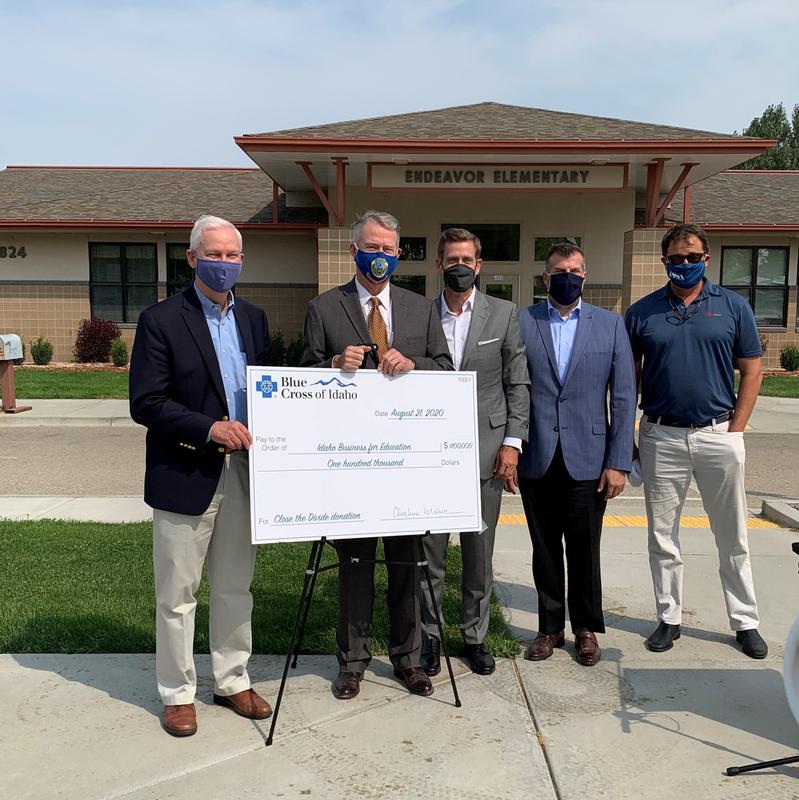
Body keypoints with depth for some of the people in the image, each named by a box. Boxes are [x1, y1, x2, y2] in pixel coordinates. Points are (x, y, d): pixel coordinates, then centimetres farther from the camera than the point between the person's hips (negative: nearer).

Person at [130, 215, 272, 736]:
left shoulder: (253, 318, 9)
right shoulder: (161, 320, -8)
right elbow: (145, 404, -12)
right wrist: (209, 429, -20)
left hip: (242, 472, 5)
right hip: (185, 477, -5)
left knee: (236, 588, 15)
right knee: (178, 594, 7)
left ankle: (233, 682, 32)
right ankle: (178, 693, 25)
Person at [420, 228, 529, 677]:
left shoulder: (504, 314, 5)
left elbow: (518, 383, 4)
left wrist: (512, 442, -4)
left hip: (485, 452, 0)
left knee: (480, 553, 9)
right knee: (429, 552, 5)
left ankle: (475, 635, 25)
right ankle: (430, 636, 22)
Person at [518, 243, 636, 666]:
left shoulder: (610, 324, 4)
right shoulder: (520, 322, 2)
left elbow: (623, 397, 1)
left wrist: (618, 461, -4)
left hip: (587, 460, 0)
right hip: (536, 460, 0)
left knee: (584, 550, 10)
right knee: (545, 550, 12)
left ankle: (586, 628, 29)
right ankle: (550, 627, 29)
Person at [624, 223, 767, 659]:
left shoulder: (733, 306, 3)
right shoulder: (642, 311, 3)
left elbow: (751, 372, 4)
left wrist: (734, 430, -3)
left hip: (718, 436, 0)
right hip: (661, 438, 1)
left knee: (732, 537, 10)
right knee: (662, 537, 9)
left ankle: (745, 621, 24)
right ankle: (669, 618, 24)